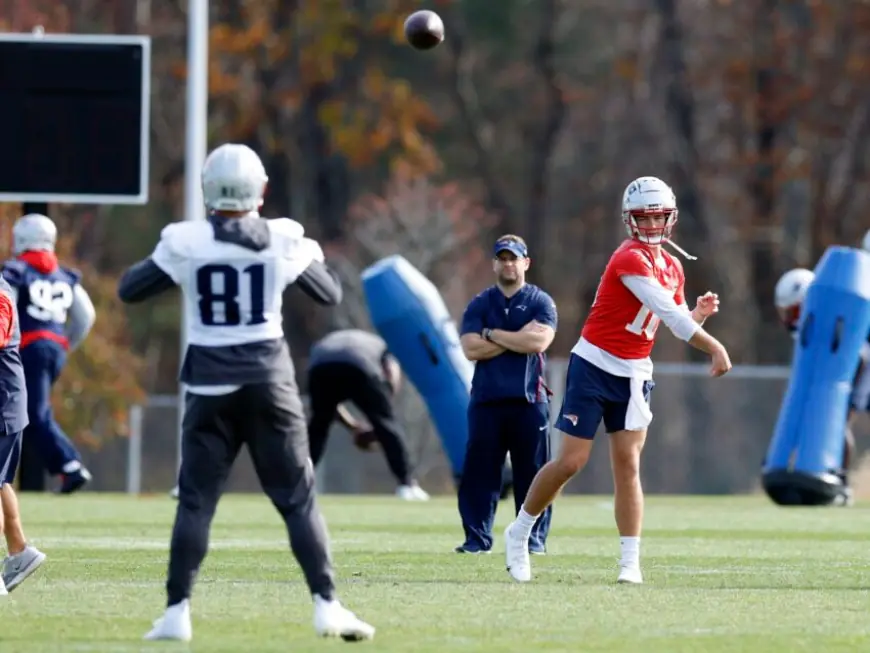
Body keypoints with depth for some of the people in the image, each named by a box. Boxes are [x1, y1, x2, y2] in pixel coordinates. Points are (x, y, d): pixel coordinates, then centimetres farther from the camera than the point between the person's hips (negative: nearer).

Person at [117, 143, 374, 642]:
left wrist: (164, 266, 22)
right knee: (299, 499, 6)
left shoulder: (186, 243, -7)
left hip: (211, 385, 0)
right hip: (268, 380, 0)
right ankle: (327, 604, -1)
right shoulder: (283, 241, -4)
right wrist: (314, 255, 28)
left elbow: (130, 290, 5)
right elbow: (330, 294, 10)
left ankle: (177, 613, 2)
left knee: (196, 500, 7)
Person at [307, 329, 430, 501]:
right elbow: (392, 376, 17)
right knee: (386, 422, 13)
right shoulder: (380, 345, 38)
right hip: (358, 367, -3)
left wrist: (354, 426, 40)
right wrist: (377, 427, 18)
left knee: (318, 424, 26)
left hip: (320, 366, 3)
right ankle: (406, 484, 9)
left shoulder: (321, 345, 45)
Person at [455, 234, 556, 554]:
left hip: (529, 400, -1)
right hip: (486, 400, 1)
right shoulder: (479, 304, 11)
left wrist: (492, 334, -6)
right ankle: (477, 538, 1)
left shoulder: (541, 302, 7)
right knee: (479, 473, -2)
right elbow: (471, 349, -4)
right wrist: (518, 338, -7)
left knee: (532, 473, -1)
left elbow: (539, 341, -12)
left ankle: (534, 538, 4)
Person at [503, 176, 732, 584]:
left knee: (628, 466, -2)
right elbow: (670, 315, -23)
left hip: (634, 374, 6)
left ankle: (630, 563, -4)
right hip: (594, 367, -6)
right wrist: (714, 348, -23)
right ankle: (519, 532, 16)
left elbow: (677, 321, 17)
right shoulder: (631, 260, -17)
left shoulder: (673, 269, 9)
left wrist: (698, 313, -5)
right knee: (571, 462, -4)